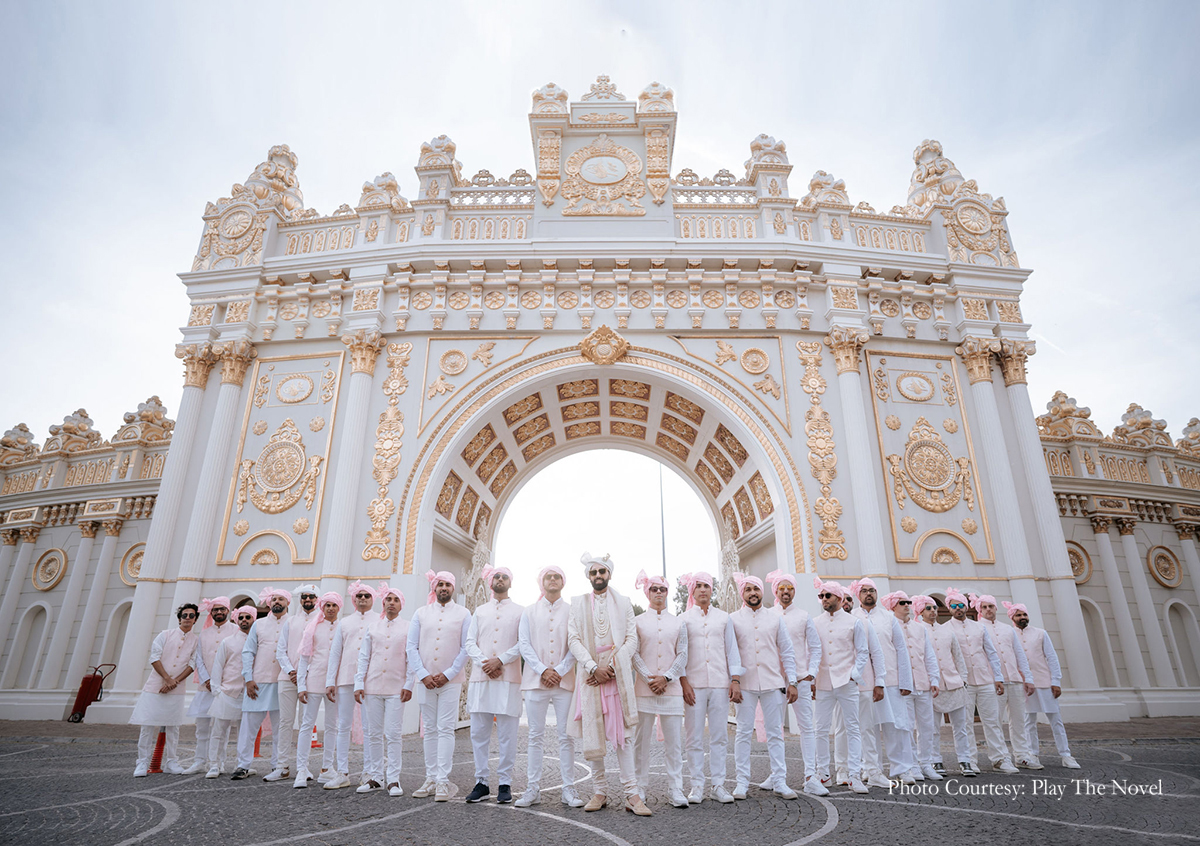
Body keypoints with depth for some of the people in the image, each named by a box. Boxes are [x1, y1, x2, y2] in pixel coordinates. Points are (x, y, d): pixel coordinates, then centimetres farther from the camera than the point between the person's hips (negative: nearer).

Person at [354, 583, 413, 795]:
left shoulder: (407, 629, 4)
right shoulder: (372, 627, 10)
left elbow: (411, 659, 2)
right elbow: (363, 657, 10)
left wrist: (408, 685, -5)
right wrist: (359, 684, 3)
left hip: (396, 688, -2)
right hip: (372, 687, 2)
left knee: (394, 734, -3)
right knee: (373, 734, 8)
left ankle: (393, 779, 6)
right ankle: (375, 777, 18)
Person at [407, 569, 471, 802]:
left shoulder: (463, 614, 3)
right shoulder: (421, 613, 9)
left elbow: (466, 648, -3)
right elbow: (412, 647, 5)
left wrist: (447, 674, -10)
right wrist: (423, 675, -5)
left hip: (450, 680, -3)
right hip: (425, 680, 3)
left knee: (445, 729, -5)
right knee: (430, 730, 8)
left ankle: (443, 781, -2)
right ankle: (431, 779, 15)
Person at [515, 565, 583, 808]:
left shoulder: (572, 611, 8)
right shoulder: (529, 612, 11)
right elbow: (524, 644, 3)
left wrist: (559, 671, -10)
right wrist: (543, 670, -9)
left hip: (564, 680, 0)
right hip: (535, 679, 1)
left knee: (566, 735, 0)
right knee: (536, 735, 4)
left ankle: (568, 790, 7)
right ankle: (533, 789, 12)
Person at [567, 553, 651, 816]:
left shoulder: (623, 603, 11)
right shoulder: (578, 603, 10)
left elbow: (632, 639, 3)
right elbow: (573, 640, 1)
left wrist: (613, 667, -9)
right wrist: (593, 667, -12)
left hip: (618, 676, 0)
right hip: (591, 676, 1)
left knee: (622, 735, -2)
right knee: (593, 735, 3)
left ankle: (631, 795, 2)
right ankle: (599, 792, 15)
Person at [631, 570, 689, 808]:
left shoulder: (678, 623, 11)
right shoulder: (637, 621, 8)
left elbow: (682, 655, 5)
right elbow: (634, 654, 1)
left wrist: (665, 678, -7)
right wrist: (649, 679, -10)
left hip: (672, 688, 1)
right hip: (644, 688, -1)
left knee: (674, 741, 0)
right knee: (641, 740, 3)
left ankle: (675, 790, 8)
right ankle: (640, 788, 13)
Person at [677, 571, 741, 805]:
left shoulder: (724, 617, 12)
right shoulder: (684, 619, 6)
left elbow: (732, 649, 11)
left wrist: (735, 679, 2)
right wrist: (683, 682, -6)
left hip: (720, 684, 2)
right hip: (693, 685, -1)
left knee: (720, 736, 4)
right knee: (695, 737, 1)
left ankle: (718, 784, 13)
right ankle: (697, 785, 10)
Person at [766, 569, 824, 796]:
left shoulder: (804, 616, 6)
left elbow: (815, 648, 8)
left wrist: (811, 674, -3)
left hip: (800, 678, 0)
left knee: (807, 727, -1)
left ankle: (810, 777, 4)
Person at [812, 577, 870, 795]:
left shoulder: (854, 622, 4)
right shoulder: (815, 624, 8)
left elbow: (863, 652, 4)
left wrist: (854, 676, -6)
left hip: (846, 683, -2)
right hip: (823, 683, 2)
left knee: (852, 729, 0)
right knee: (821, 730, 5)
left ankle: (854, 776, 6)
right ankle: (822, 773, 16)